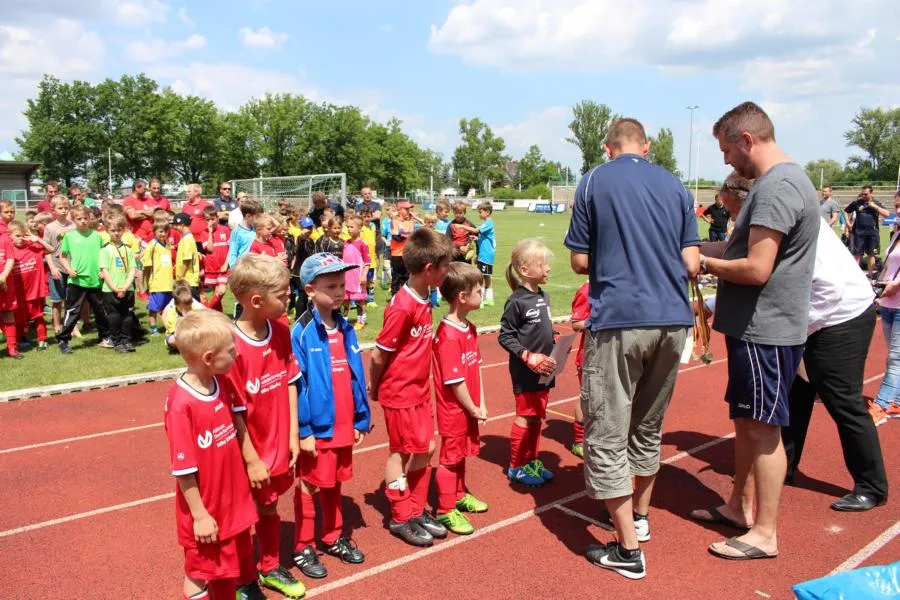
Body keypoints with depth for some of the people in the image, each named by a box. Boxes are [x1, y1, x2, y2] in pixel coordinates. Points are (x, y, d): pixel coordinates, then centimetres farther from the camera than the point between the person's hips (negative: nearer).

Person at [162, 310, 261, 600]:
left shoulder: (223, 383, -7)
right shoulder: (181, 403, -28)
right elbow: (183, 469, -22)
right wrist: (200, 515, -15)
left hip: (233, 498, 6)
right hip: (206, 509, -6)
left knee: (240, 559, 26)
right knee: (200, 571, 17)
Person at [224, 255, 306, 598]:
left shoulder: (281, 331, -5)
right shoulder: (232, 346, -25)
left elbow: (290, 383, 2)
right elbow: (234, 412, -19)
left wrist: (293, 436, 2)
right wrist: (252, 460, -13)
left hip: (278, 447, 6)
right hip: (249, 455, -6)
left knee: (269, 509, 24)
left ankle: (270, 568, 44)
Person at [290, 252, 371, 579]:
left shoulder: (346, 328, 3)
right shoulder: (301, 332, -15)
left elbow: (356, 377, 7)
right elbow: (297, 385, -16)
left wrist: (361, 420, 7)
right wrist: (303, 430, -17)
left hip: (343, 426, 6)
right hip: (316, 428, -6)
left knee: (334, 484, 21)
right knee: (309, 488, 10)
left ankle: (334, 538, 37)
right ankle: (303, 549, 25)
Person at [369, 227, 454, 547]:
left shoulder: (424, 301, 3)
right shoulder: (402, 307, -24)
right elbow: (378, 354, -17)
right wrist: (374, 389, -4)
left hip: (421, 390, 8)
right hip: (399, 392, -8)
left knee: (425, 449, 14)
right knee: (401, 452, 6)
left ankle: (417, 511, 29)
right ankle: (401, 518, 22)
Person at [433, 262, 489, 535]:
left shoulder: (470, 329, 5)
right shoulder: (448, 335, -25)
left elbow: (477, 367, 6)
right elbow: (454, 381, -24)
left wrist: (481, 404, 2)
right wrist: (473, 409, -13)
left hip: (470, 407, 9)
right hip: (454, 409, -8)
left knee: (462, 452, 23)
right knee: (450, 457, 5)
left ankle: (460, 494, 42)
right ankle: (445, 511, 20)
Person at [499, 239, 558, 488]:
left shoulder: (544, 296, 7)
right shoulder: (516, 301, -16)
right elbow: (505, 337, -14)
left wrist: (554, 348, 3)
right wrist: (529, 357, -21)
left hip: (544, 370, 7)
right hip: (525, 372, -7)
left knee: (538, 417, 15)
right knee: (525, 417, 3)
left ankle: (532, 461, 30)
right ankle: (516, 467, 17)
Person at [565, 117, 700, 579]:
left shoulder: (594, 181, 0)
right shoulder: (674, 185, 10)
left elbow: (580, 262, 0)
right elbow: (691, 264, 5)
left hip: (617, 320, -5)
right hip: (673, 320, 5)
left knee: (607, 435, 3)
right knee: (649, 426, 21)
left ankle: (629, 549, 8)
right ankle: (639, 515, 37)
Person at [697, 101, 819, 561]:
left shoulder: (777, 187, -20)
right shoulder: (778, 181, 14)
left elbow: (756, 269, -25)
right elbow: (744, 247, 13)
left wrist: (703, 262, -11)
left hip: (765, 332, -10)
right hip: (756, 328, 10)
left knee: (763, 429, 1)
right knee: (745, 421, 19)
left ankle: (765, 533, 14)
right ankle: (741, 505, 35)